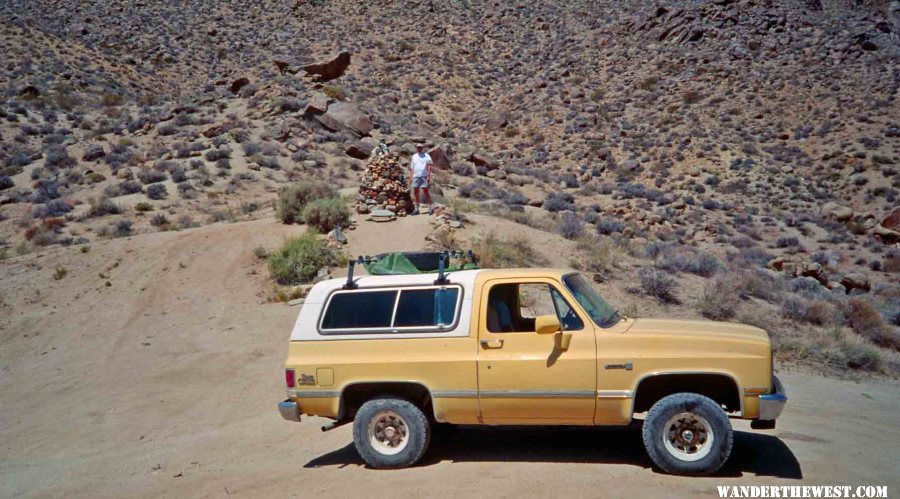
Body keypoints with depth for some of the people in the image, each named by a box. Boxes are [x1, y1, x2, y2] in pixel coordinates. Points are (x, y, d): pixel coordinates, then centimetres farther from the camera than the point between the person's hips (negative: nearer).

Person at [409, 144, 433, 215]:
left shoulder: (426, 156, 2)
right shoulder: (414, 156, 17)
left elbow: (429, 166, -4)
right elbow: (412, 167, 20)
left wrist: (428, 176, -13)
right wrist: (411, 176, 11)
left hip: (424, 176, -5)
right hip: (416, 176, 5)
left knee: (425, 192, -8)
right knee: (415, 193, 5)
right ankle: (416, 209, 11)